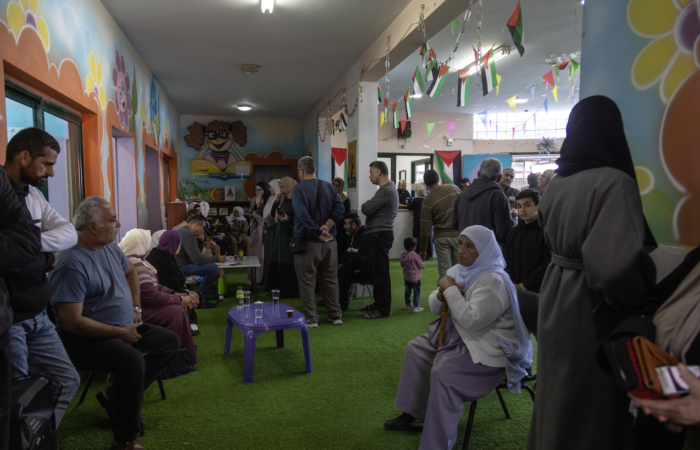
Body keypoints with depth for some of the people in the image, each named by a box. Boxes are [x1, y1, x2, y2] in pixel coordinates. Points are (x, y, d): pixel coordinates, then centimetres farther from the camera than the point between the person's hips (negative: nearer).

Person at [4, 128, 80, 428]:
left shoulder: (32, 194, 10)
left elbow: (69, 233, 2)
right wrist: (45, 257, -11)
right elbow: (11, 259, -29)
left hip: (37, 317, 8)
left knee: (67, 381, 14)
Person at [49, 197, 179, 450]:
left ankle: (115, 396, 3)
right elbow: (72, 322, -26)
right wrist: (121, 333, -21)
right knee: (132, 360, -34)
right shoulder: (71, 265, -23)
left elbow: (130, 272, 25)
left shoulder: (109, 247, 5)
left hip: (125, 328, 9)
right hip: (85, 339, -9)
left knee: (170, 341, 3)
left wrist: (135, 306, 12)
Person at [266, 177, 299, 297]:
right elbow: (274, 214, 13)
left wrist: (288, 219, -30)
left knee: (288, 262, -5)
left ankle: (289, 290, 5)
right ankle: (279, 287, 20)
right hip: (280, 235, 8)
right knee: (279, 261, 10)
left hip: (290, 236, -8)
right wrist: (277, 202, 1)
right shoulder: (284, 200, 12)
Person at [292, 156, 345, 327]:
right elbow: (340, 208, -4)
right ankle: (335, 315, 20)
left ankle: (311, 318, 9)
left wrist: (319, 233, -15)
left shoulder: (298, 188, -9)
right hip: (329, 242, 5)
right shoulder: (329, 187, 6)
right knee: (330, 279, 14)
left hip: (308, 242, -5)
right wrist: (326, 227, -10)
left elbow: (303, 215, -21)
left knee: (307, 281, 5)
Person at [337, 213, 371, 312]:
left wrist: (343, 265, -17)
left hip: (367, 271, -10)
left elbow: (361, 260, -24)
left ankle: (342, 305, -15)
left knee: (342, 271, -25)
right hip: (359, 270, 10)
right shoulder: (354, 236, 16)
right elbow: (347, 255, 17)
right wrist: (337, 263, -2)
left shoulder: (365, 237, -17)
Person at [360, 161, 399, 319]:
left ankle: (383, 309, 0)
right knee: (376, 271, 16)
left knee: (380, 273, -6)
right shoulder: (389, 188, 18)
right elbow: (372, 210, 16)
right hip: (378, 235, 11)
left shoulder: (386, 190, -17)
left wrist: (365, 205, 1)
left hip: (380, 235, -11)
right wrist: (369, 207, -3)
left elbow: (366, 209, -18)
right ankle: (378, 303, 27)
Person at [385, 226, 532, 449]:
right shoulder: (460, 270, 4)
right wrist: (442, 294, -14)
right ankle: (414, 413, 16)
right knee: (416, 349, 8)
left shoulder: (493, 280, -23)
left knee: (443, 372, -27)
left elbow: (471, 320, -33)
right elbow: (435, 308, 9)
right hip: (458, 336, 10)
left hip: (488, 349, -10)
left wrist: (451, 290, -23)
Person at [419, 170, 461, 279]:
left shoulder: (427, 201, -10)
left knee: (445, 271, 5)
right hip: (459, 234, 2)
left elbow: (425, 228, -7)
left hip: (441, 237, -2)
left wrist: (422, 249, 2)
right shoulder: (454, 188, -3)